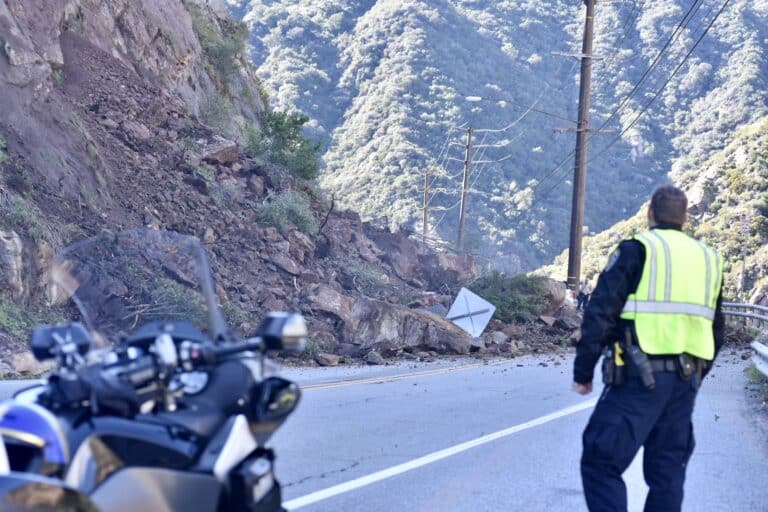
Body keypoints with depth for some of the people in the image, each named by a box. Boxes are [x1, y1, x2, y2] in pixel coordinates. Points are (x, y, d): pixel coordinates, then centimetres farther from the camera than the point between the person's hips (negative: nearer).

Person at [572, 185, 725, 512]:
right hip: (685, 380, 6)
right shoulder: (708, 259, 16)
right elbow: (716, 331, 21)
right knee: (668, 470, 13)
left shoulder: (637, 249, -3)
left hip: (639, 376, -6)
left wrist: (583, 371, -1)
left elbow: (600, 314, -8)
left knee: (601, 463, -4)